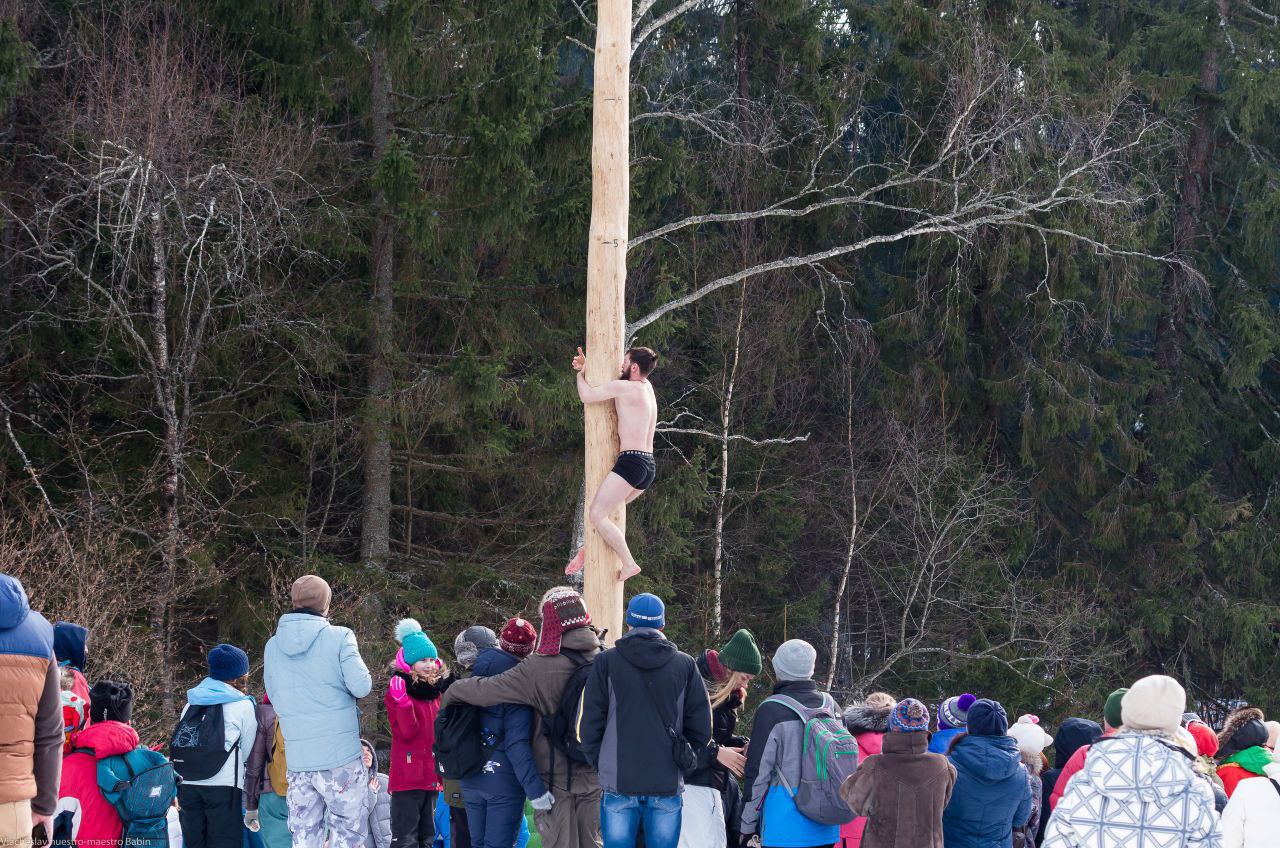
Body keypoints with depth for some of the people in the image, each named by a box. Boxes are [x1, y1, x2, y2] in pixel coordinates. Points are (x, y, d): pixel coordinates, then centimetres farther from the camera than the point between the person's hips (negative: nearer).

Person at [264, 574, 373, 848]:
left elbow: (274, 698, 13)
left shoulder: (273, 646, 7)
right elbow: (361, 686, -11)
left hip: (297, 760, 4)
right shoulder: (339, 637, -7)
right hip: (339, 755, -4)